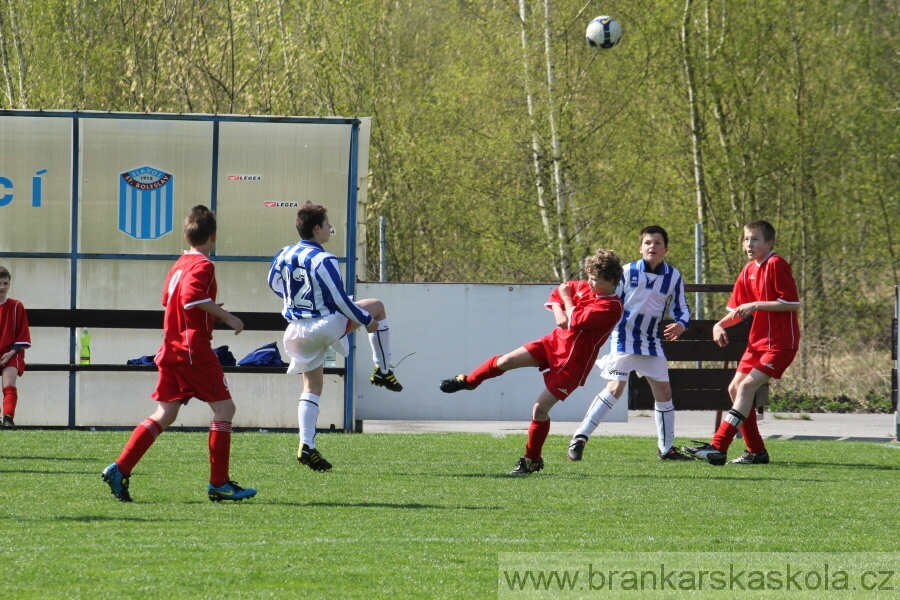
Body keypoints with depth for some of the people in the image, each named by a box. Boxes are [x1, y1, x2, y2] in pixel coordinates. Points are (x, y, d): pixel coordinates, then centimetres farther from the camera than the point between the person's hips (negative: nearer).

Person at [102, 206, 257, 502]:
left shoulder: (179, 265, 15)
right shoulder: (203, 265, -10)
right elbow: (192, 296, -26)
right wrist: (226, 316, -20)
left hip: (171, 350, 9)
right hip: (195, 350, -9)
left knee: (164, 414, 9)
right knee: (224, 408, -1)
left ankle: (119, 469, -1)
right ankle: (219, 483, -2)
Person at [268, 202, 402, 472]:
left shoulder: (284, 256, 1)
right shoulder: (324, 261, -20)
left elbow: (275, 285, 18)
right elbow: (340, 300, -18)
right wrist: (367, 320, -3)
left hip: (298, 330, 6)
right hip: (328, 325, -6)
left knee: (312, 386, 15)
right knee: (377, 307, 17)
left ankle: (306, 446, 3)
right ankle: (383, 371, 21)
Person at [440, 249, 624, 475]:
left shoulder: (612, 307, -22)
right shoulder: (585, 288, 1)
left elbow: (575, 321, -28)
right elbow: (558, 292, 16)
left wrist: (567, 298, -11)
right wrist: (559, 314, -5)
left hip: (572, 364, -7)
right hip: (555, 341, 7)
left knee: (540, 409, -7)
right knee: (505, 361, -1)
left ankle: (532, 460, 12)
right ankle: (468, 381, 27)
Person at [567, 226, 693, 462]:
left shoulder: (673, 277, -1)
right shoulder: (627, 272, -8)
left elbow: (681, 308, 7)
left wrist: (680, 324, -15)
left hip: (651, 341, 4)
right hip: (623, 337, -4)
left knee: (664, 390, 5)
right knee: (615, 388, -17)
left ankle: (666, 448, 17)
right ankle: (580, 438, -15)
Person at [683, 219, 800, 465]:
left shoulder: (776, 265, -13)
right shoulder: (748, 271, 11)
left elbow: (793, 303, -17)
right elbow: (738, 310, 15)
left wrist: (757, 305, -21)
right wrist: (720, 325, -4)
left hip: (780, 342, -9)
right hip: (758, 340, 9)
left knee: (747, 386, -19)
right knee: (735, 388, 8)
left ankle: (718, 447, -26)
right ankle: (756, 452, 15)